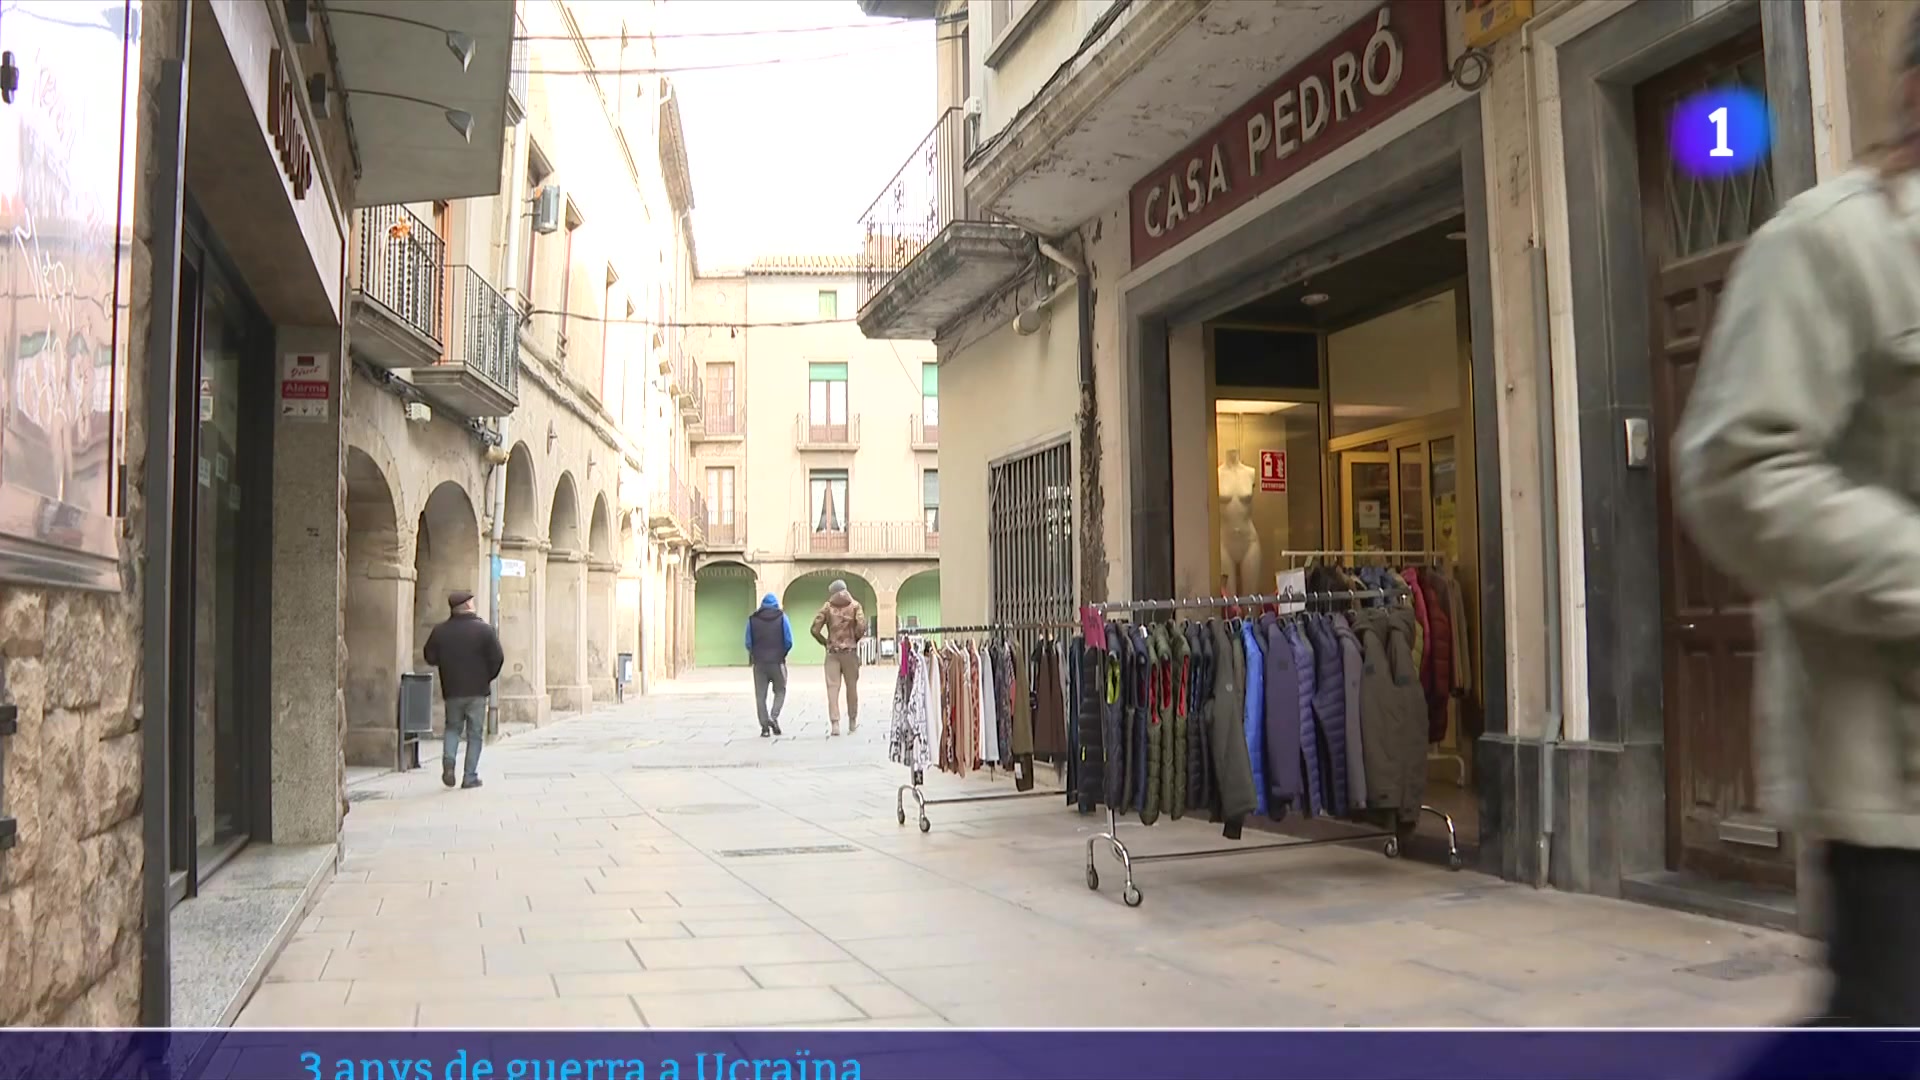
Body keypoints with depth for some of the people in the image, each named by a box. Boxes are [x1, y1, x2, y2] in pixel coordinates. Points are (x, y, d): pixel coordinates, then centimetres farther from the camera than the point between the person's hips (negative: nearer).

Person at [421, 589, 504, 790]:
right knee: (475, 734, 6)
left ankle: (448, 759, -4)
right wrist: (488, 677, 8)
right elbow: (497, 658, -9)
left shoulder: (440, 631, -1)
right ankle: (470, 777, 5)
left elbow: (429, 657, 6)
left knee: (453, 727, 21)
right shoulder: (484, 629, -9)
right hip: (477, 690, -2)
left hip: (452, 690, 2)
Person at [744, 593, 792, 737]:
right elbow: (789, 641, -5)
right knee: (780, 692, 13)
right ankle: (774, 717, -7)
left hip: (759, 662, 1)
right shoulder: (781, 617, -1)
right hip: (777, 661, -1)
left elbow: (748, 643, 0)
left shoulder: (752, 619, 3)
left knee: (760, 695, 7)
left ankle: (765, 726, 3)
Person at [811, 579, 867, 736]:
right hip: (850, 651, 0)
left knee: (832, 687, -2)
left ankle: (834, 723, -11)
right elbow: (861, 627, -11)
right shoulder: (854, 605, 3)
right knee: (852, 687, 12)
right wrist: (855, 639, 6)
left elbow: (815, 629, -4)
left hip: (832, 652, 0)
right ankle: (852, 721, 22)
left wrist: (824, 642, 11)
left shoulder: (827, 607, 3)